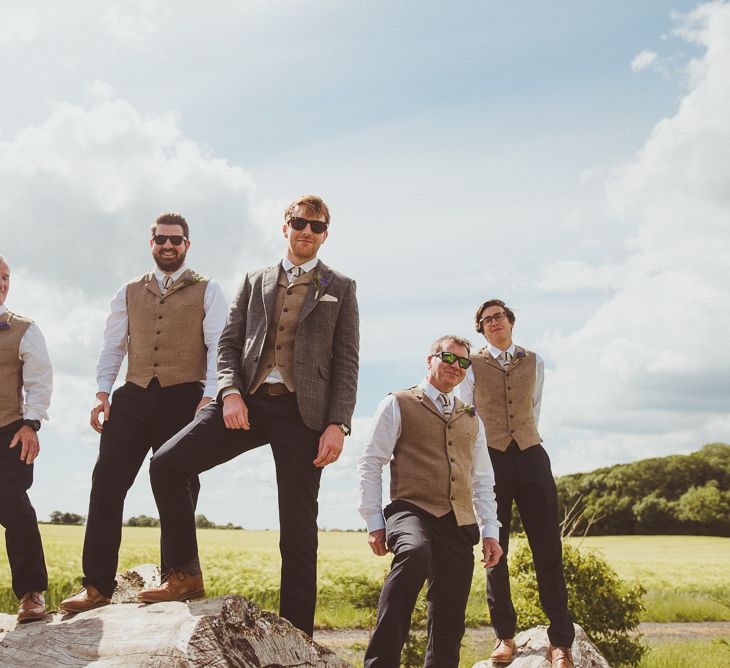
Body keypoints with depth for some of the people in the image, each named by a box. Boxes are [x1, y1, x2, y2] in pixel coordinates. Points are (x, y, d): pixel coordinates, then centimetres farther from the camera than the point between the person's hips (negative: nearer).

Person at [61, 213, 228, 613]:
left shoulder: (207, 292, 9)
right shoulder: (129, 293, 19)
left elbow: (218, 347, -1)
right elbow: (112, 346, 16)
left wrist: (210, 396, -14)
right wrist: (102, 393, 2)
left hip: (183, 398, -3)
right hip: (132, 398, 3)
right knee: (107, 482, -7)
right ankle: (98, 585, -5)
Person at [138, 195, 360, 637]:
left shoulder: (340, 288, 11)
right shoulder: (256, 281, 18)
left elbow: (346, 362, 4)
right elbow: (229, 342, 12)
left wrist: (338, 424, -8)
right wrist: (230, 391, -8)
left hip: (302, 411, -2)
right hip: (248, 401, 3)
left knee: (299, 528, -1)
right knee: (166, 464, -14)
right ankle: (186, 576, -1)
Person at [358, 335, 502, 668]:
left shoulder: (472, 419, 24)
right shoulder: (398, 405, 8)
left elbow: (483, 480, 23)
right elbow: (371, 463, 3)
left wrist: (490, 531, 12)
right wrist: (374, 522, -5)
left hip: (460, 524, 6)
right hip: (413, 511, -5)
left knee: (449, 619, 1)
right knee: (415, 552, -38)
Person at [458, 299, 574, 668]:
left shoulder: (534, 362, 13)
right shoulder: (472, 366, 7)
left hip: (531, 455, 1)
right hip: (491, 459, -1)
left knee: (548, 550, -4)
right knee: (495, 551, 2)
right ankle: (505, 636, 11)